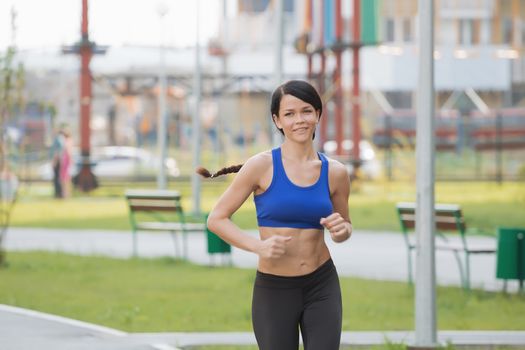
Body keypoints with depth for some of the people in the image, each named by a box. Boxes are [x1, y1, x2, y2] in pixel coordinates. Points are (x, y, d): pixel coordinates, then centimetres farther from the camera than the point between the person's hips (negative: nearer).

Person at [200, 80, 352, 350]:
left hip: (322, 287, 2)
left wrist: (341, 230, -7)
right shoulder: (262, 166, -8)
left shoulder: (335, 172, 2)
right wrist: (259, 246, -20)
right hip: (273, 291, -2)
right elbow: (216, 219, -5)